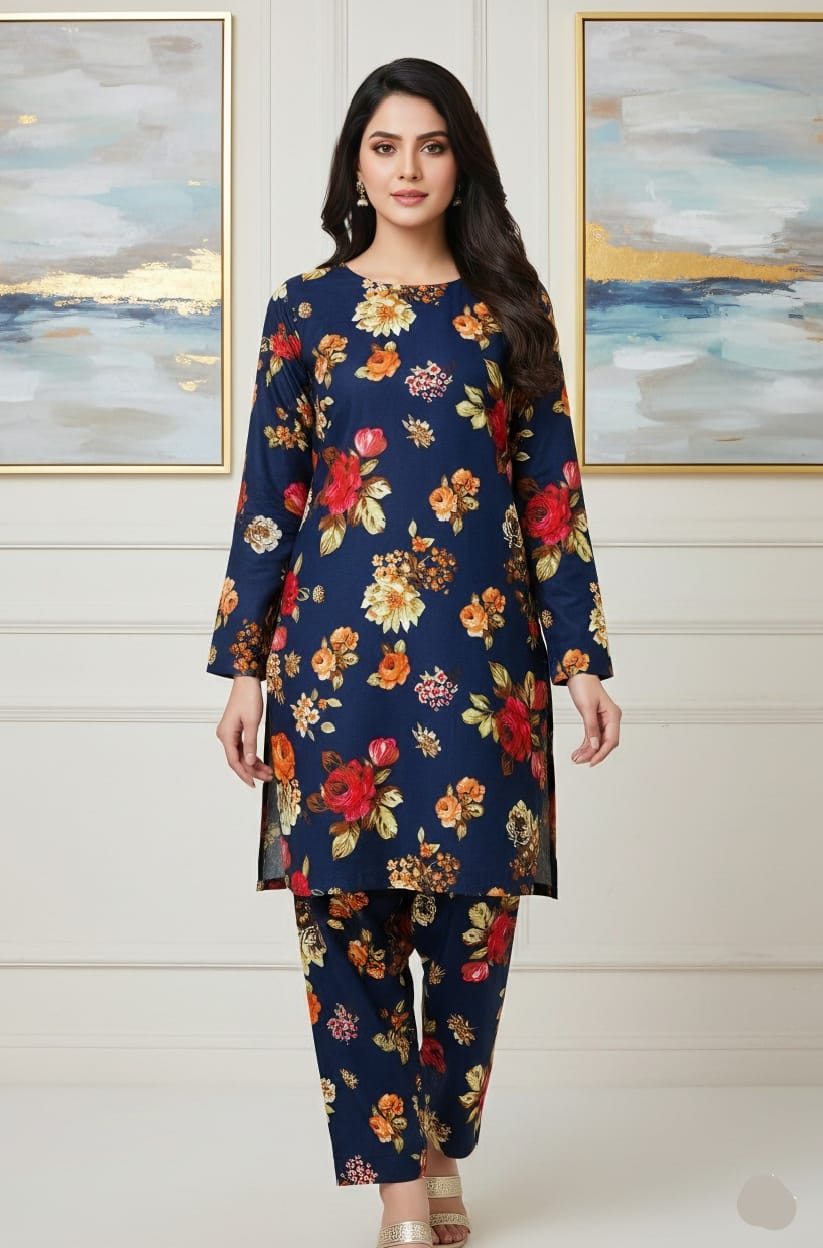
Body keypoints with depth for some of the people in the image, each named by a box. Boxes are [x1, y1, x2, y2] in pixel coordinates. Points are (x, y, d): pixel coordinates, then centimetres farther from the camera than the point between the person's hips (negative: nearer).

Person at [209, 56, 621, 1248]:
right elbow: (270, 494, 6)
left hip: (482, 653, 1)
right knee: (346, 907, -1)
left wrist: (582, 657, 1)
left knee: (475, 906, 1)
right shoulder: (307, 307, 8)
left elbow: (553, 496, 7)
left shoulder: (508, 311, 9)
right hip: (339, 647, 0)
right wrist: (245, 663, 1)